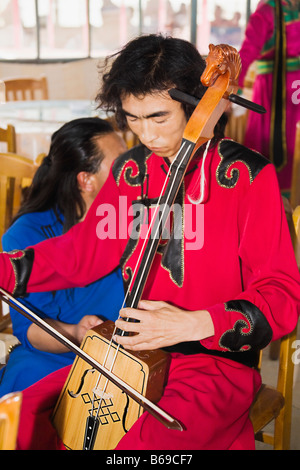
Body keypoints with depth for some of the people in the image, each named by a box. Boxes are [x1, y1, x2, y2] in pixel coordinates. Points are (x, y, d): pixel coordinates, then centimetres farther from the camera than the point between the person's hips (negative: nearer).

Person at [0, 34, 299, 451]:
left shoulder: (246, 177, -11)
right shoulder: (131, 171, 6)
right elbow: (81, 252, 15)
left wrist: (195, 324, -28)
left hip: (218, 362, -5)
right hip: (135, 351, 6)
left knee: (142, 443, -31)